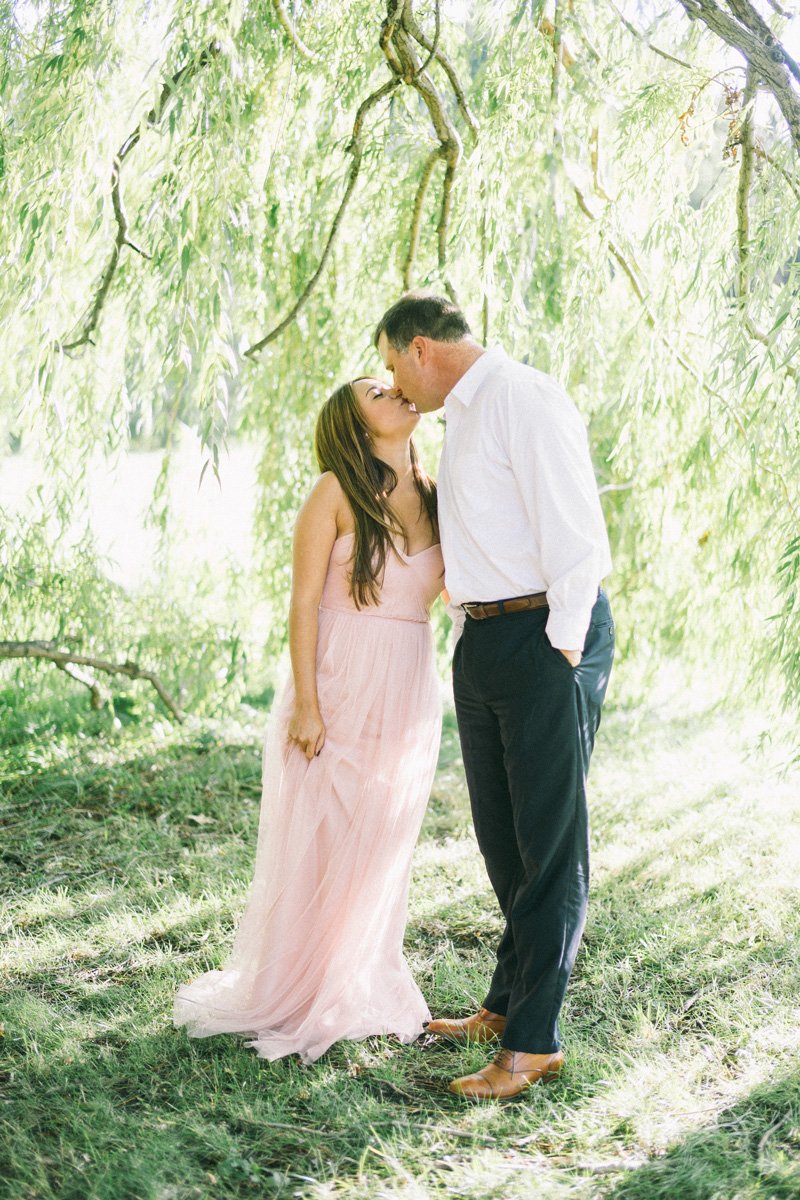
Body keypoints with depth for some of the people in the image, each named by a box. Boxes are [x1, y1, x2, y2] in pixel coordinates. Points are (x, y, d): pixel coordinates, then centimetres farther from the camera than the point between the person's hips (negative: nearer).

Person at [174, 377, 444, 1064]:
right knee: (318, 846, 2)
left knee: (382, 848, 11)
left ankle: (362, 992, 25)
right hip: (342, 688, -5)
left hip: (410, 693, 5)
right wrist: (306, 703, -14)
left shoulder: (435, 496, 8)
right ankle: (292, 999, 17)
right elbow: (304, 602, -9)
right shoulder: (336, 492, -7)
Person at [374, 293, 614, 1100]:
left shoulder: (525, 400, -12)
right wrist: (471, 632, 14)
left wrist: (563, 645, -17)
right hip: (482, 639, 10)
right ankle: (506, 1007, 31)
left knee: (550, 842, -3)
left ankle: (533, 1041, 3)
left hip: (546, 637, -10)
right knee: (501, 837, 17)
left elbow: (574, 529, -17)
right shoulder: (462, 417, 17)